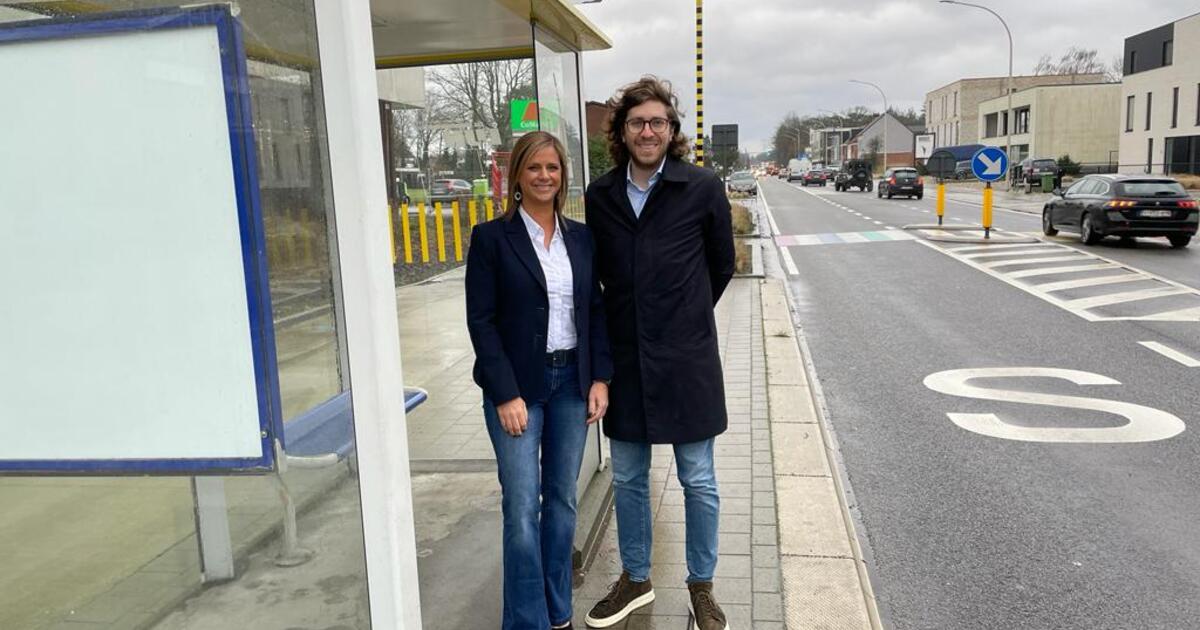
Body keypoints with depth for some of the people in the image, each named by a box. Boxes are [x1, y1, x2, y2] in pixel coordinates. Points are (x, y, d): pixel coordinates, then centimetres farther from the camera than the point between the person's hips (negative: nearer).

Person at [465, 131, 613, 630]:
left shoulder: (581, 237, 7)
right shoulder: (491, 237, -5)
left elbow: (596, 310, 10)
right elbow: (481, 321, -9)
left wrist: (600, 378, 0)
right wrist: (506, 395, -14)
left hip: (572, 381, 4)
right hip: (517, 385, -4)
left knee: (562, 500, 12)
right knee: (522, 508, -2)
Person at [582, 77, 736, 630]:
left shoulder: (702, 188, -7)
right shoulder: (600, 196, 1)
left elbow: (721, 266, 6)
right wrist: (630, 318, 13)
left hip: (686, 359, -3)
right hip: (624, 357, 3)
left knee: (698, 481, 8)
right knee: (627, 479, 15)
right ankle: (635, 579, 34)